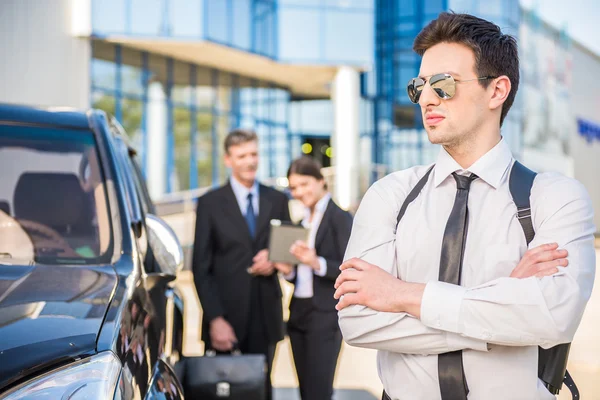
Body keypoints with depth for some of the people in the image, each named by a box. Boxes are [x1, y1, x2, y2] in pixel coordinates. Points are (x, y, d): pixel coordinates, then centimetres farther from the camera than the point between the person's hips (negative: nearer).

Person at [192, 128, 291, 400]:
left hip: (265, 315, 2)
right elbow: (201, 268, -2)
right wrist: (215, 319, -12)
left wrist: (275, 260, -8)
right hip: (226, 316, -2)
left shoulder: (277, 201, 9)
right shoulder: (210, 203, 1)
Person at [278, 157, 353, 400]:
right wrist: (288, 271, -2)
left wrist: (317, 263, -27)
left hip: (325, 316, -7)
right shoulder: (303, 221, 15)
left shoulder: (340, 218, -6)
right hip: (298, 313, 7)